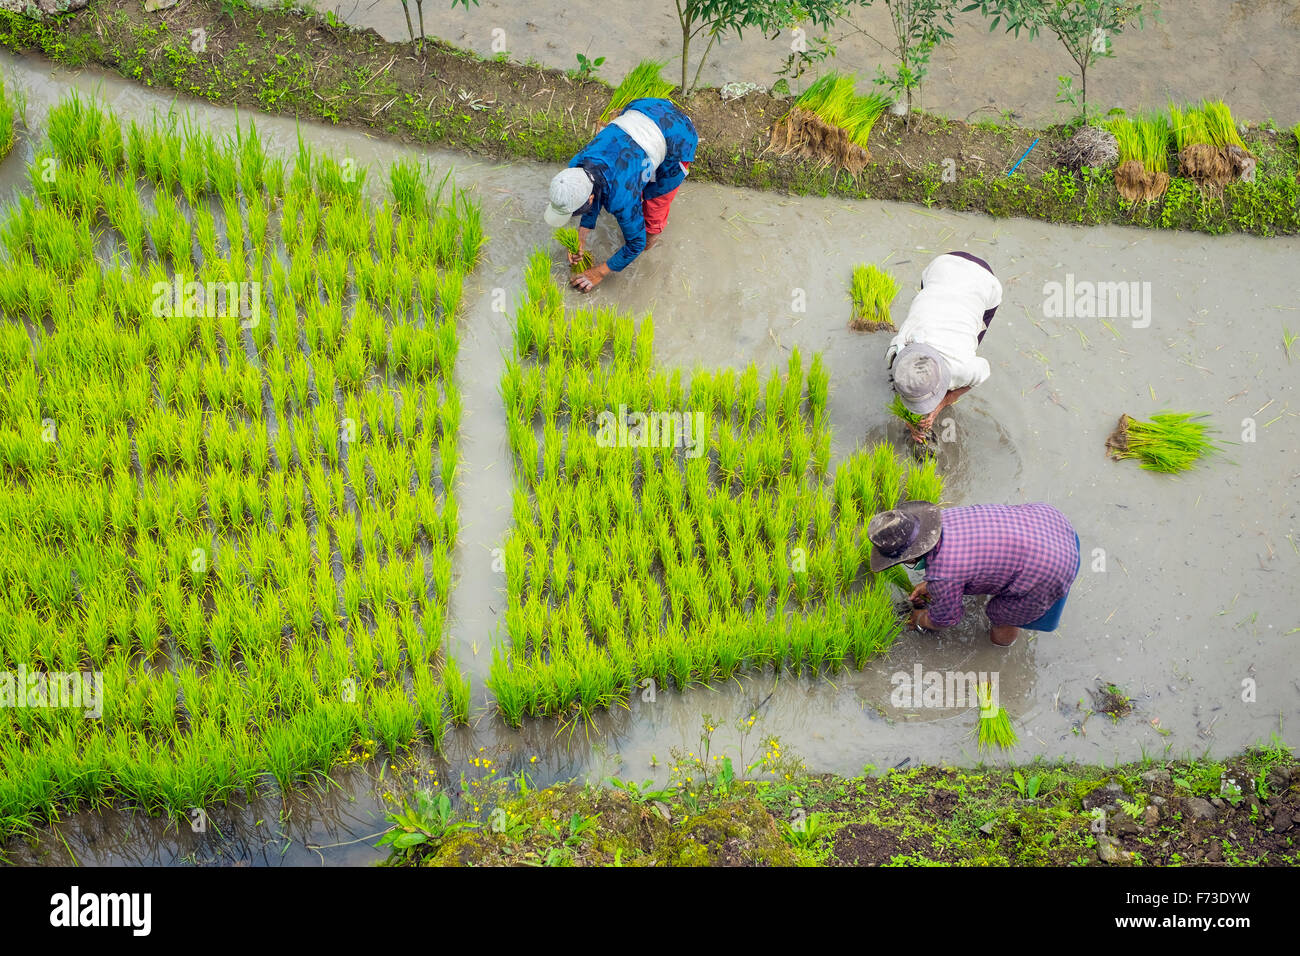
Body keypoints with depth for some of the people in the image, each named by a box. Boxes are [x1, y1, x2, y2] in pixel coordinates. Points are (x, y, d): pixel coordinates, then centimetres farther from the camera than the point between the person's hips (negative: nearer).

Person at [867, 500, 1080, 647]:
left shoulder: (941, 577, -23)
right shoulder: (942, 517, -3)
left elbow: (945, 618, 0)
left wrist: (921, 620, 22)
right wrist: (929, 585, 32)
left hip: (1048, 571, -7)